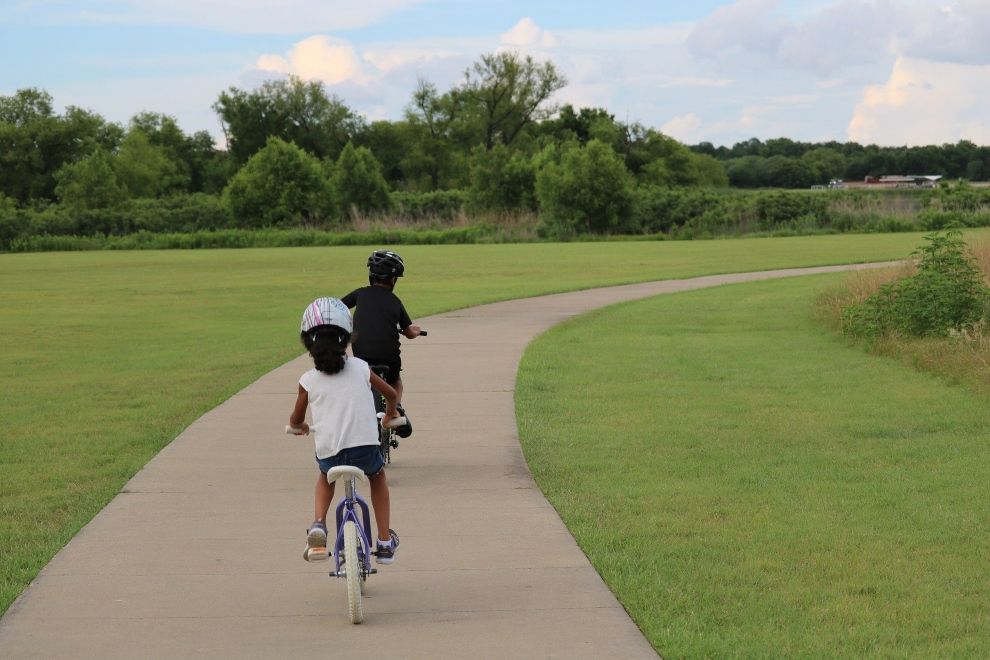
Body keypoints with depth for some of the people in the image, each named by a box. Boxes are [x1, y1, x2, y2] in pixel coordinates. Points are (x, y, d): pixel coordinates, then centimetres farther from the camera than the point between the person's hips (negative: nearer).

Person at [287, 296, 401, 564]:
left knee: (326, 476, 36)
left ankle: (318, 525, 11)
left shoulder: (308, 380, 5)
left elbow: (295, 420, 16)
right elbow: (391, 393, 21)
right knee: (377, 474, 33)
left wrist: (299, 427, 41)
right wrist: (390, 413, 43)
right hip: (365, 447, 0)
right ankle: (385, 542, 29)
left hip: (328, 452, 0)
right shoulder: (360, 368, 8)